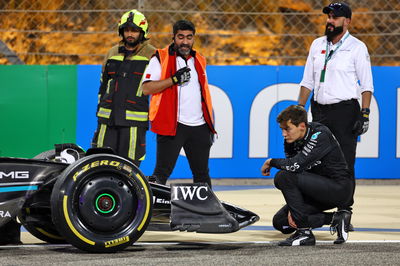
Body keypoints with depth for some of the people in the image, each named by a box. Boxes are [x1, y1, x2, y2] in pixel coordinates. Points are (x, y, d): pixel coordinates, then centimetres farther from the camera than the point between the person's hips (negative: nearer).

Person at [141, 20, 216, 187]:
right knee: (161, 173, -10)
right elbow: (146, 88, -11)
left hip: (199, 127, 5)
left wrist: (210, 124, 22)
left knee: (202, 175, 10)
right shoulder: (160, 58, -1)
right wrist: (174, 79, -18)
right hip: (172, 125, -5)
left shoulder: (199, 61, 18)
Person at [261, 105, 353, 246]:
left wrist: (270, 162, -15)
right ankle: (335, 219, 3)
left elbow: (296, 165, -34)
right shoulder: (291, 141, 2)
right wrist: (292, 208, -10)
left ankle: (304, 233, -18)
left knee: (283, 177, -25)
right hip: (318, 190, 9)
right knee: (280, 222, 2)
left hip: (339, 188, -9)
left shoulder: (320, 135, -23)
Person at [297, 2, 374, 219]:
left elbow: (366, 84, -4)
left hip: (345, 111, -5)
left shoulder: (357, 48, -2)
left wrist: (365, 113, -12)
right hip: (319, 110, 5)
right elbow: (307, 81, 16)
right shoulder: (317, 45, 12)